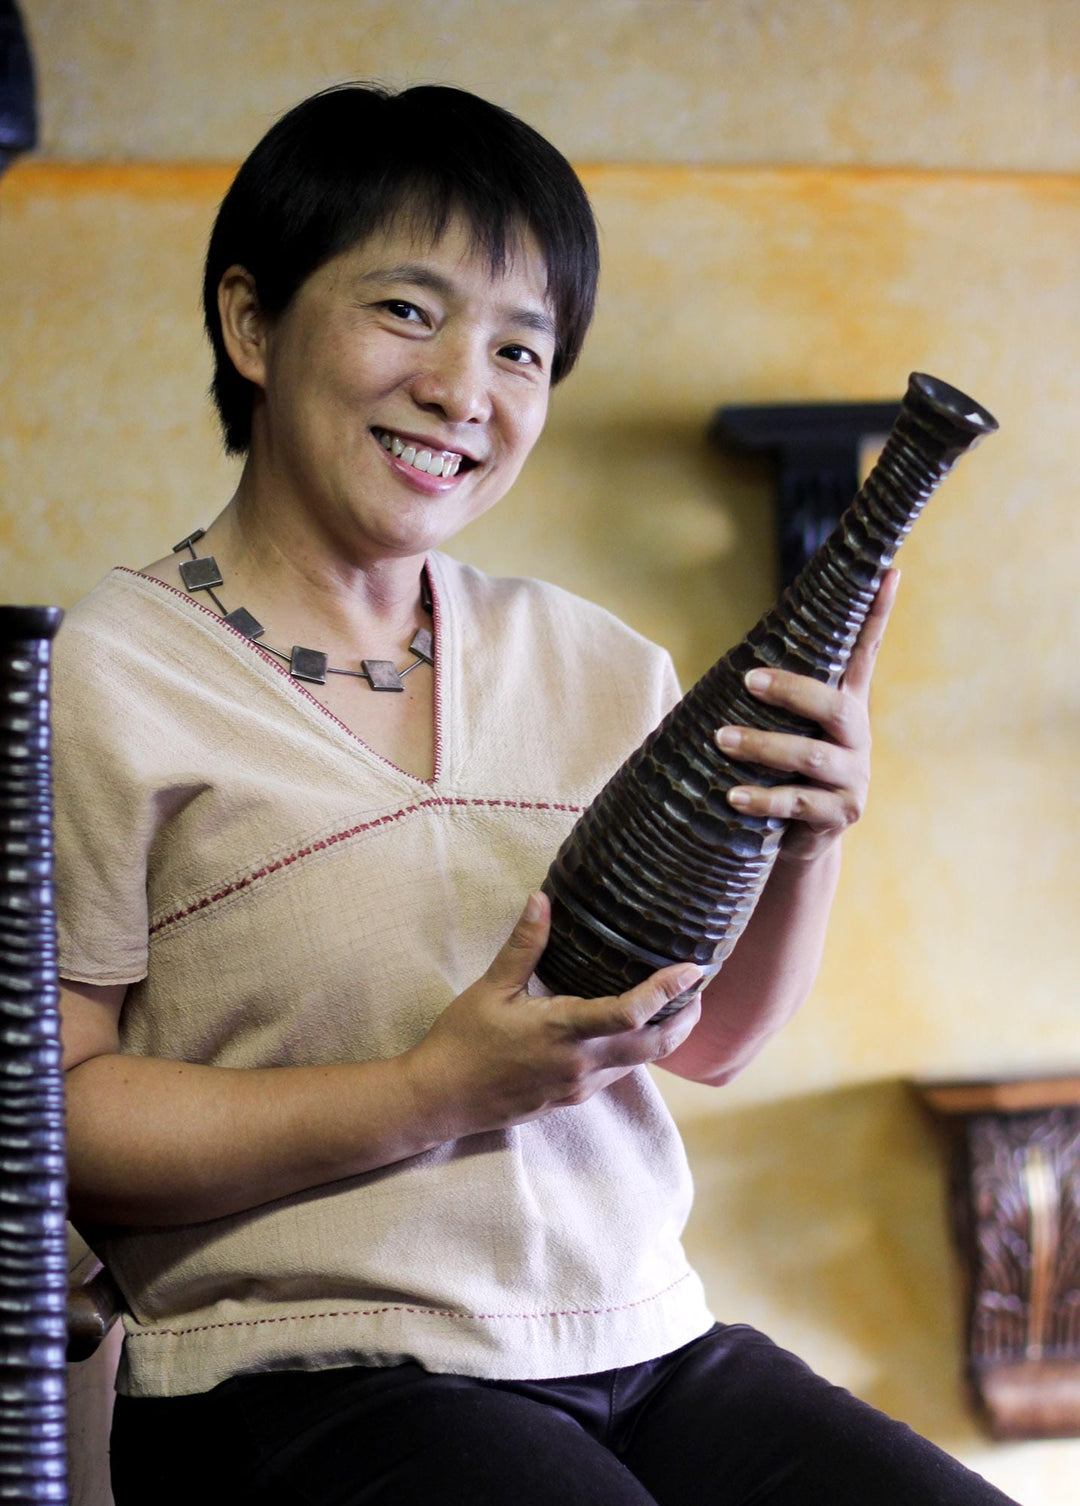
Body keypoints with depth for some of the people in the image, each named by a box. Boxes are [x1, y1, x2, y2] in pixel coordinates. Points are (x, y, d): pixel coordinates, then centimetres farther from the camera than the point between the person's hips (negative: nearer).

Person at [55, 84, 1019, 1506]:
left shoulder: (594, 665, 12)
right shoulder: (107, 683, -5)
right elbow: (49, 1117, -9)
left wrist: (808, 842, -3)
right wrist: (431, 1094, -17)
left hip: (648, 1353, 6)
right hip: (303, 1383, -5)